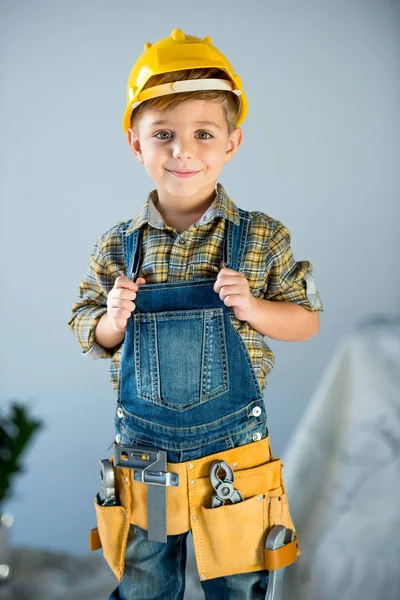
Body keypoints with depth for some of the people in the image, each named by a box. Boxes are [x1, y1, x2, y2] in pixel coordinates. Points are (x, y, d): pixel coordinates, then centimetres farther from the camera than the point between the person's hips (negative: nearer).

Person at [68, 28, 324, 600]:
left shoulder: (262, 238, -8)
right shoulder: (118, 246, -4)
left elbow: (306, 321, 0)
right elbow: (86, 334, 6)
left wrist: (252, 307, -19)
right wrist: (111, 322, -16)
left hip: (233, 442, -1)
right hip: (142, 441, 2)